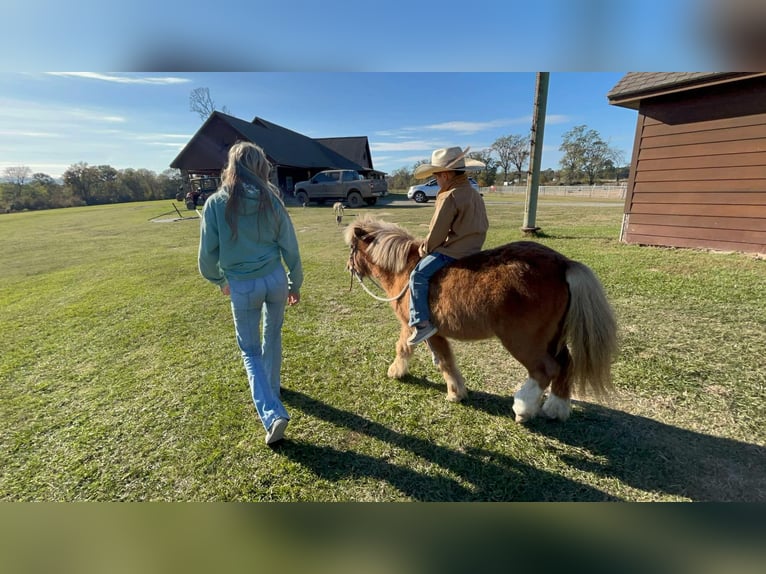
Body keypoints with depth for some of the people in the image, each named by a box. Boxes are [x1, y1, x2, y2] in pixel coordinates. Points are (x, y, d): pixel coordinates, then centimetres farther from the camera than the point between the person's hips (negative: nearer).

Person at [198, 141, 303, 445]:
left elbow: (208, 253, -4)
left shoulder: (215, 203, -8)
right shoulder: (271, 200, -5)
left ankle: (272, 413, -1)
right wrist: (295, 284, 11)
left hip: (242, 287, -2)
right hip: (275, 280, 2)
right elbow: (290, 248, -2)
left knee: (250, 350, 12)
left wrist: (219, 280, 17)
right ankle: (270, 389, 44)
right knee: (273, 337, 24)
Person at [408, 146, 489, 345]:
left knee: (419, 274, -13)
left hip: (453, 251, -11)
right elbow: (483, 225, 21)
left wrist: (425, 250, 3)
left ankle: (422, 323, -18)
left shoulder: (449, 197, -16)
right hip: (473, 248, 11)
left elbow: (436, 232, -14)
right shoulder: (474, 194, 14)